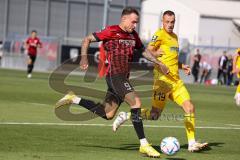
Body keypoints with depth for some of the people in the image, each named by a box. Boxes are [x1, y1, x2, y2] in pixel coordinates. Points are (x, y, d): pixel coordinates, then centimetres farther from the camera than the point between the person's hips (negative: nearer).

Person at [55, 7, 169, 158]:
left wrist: (159, 63, 22)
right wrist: (84, 57, -16)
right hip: (115, 76, -9)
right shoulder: (111, 31, -6)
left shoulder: (133, 35, 15)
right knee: (136, 102, -22)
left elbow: (143, 50, 30)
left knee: (107, 114, 12)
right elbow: (87, 40, -2)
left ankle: (73, 99, 27)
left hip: (123, 77, 9)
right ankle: (144, 145, -21)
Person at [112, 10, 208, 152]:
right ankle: (125, 116, 11)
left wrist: (182, 66, 16)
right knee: (154, 115, -8)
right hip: (163, 79, -8)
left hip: (176, 80, 8)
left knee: (190, 108, -5)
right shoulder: (160, 34, -6)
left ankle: (192, 143, -1)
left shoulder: (174, 37, 20)